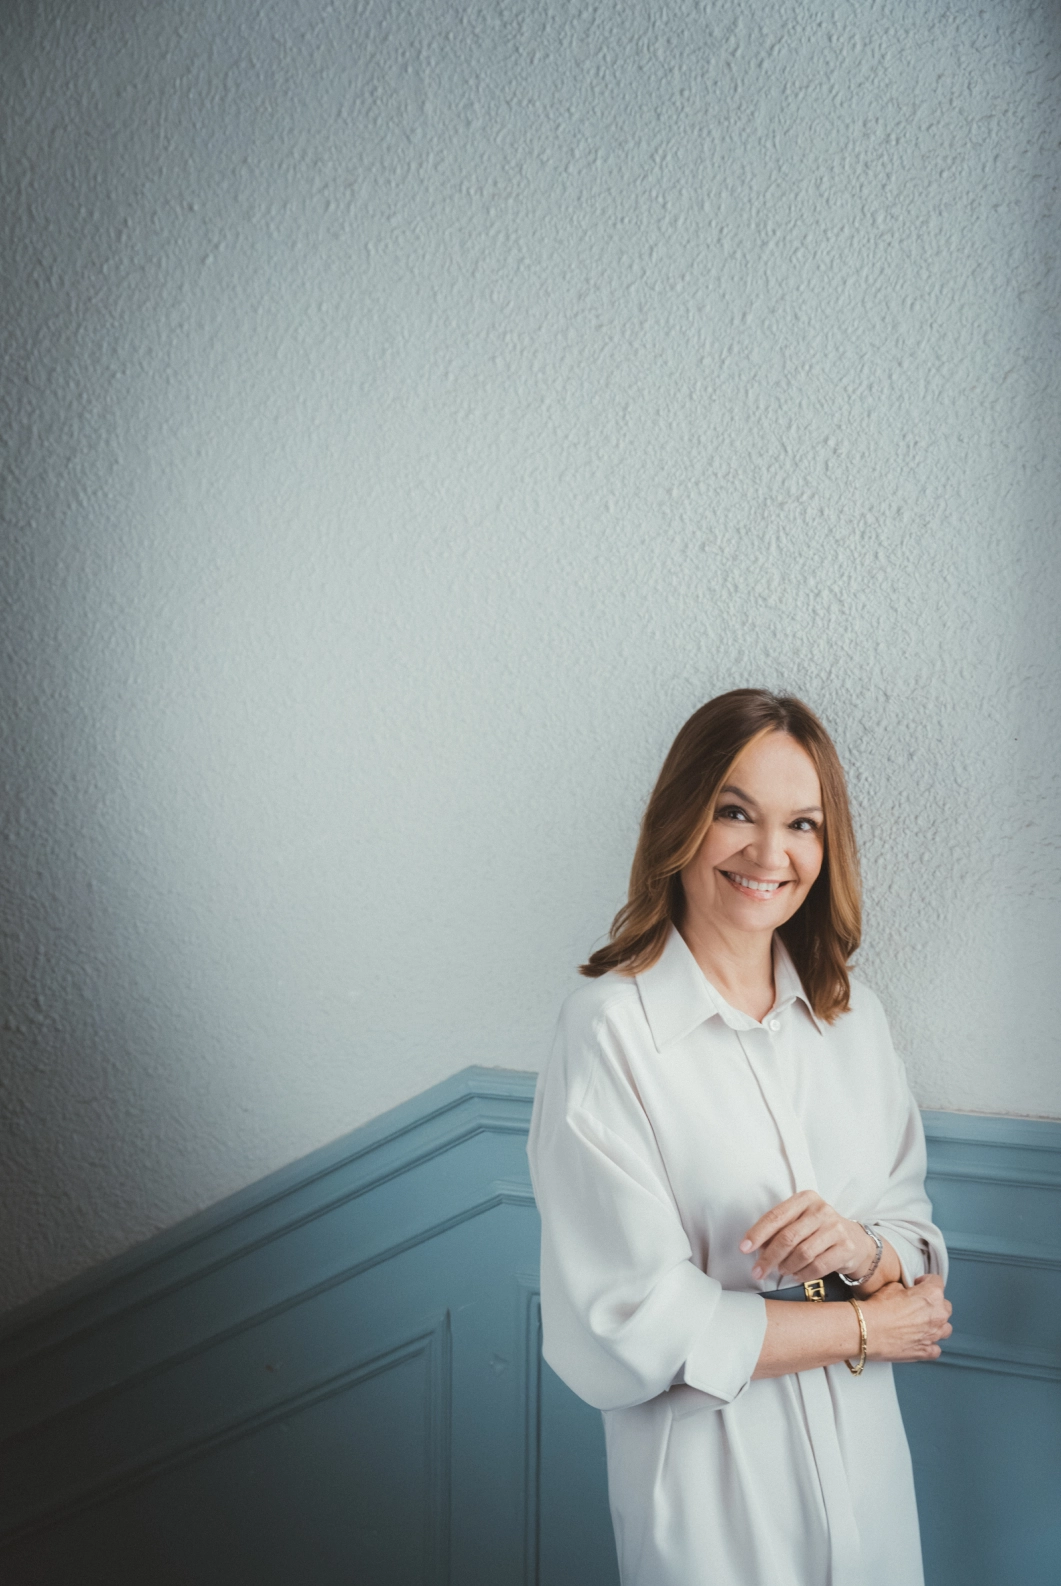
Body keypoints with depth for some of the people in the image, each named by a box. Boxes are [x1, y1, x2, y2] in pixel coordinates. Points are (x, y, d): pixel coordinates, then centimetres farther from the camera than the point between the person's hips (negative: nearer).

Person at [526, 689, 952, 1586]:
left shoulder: (853, 1017, 1)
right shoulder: (610, 1029, -18)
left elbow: (920, 1243, 4)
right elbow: (633, 1331, -20)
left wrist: (866, 1249, -19)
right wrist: (864, 1325, -11)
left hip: (867, 1465, 5)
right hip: (710, 1486, -5)